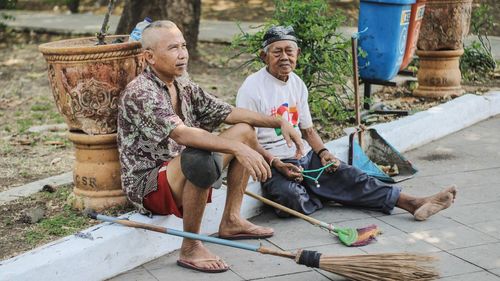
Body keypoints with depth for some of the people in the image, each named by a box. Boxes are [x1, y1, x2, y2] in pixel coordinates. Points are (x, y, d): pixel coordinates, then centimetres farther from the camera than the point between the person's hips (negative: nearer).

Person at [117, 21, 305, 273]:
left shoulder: (184, 87, 8)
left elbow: (228, 112, 9)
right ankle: (191, 248, -21)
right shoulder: (139, 92, -21)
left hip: (183, 175, 9)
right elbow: (182, 134, -35)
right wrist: (238, 149, -42)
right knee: (200, 159, -39)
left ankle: (231, 221, 10)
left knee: (245, 130, 8)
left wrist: (279, 122, -2)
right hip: (147, 185, -9)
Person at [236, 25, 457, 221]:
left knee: (349, 176, -11)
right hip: (273, 164, -6)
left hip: (305, 157, 7)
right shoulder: (252, 89, -12)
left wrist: (322, 152, -1)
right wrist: (277, 164, -26)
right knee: (292, 198, -36)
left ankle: (412, 203, -13)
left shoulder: (297, 84, 11)